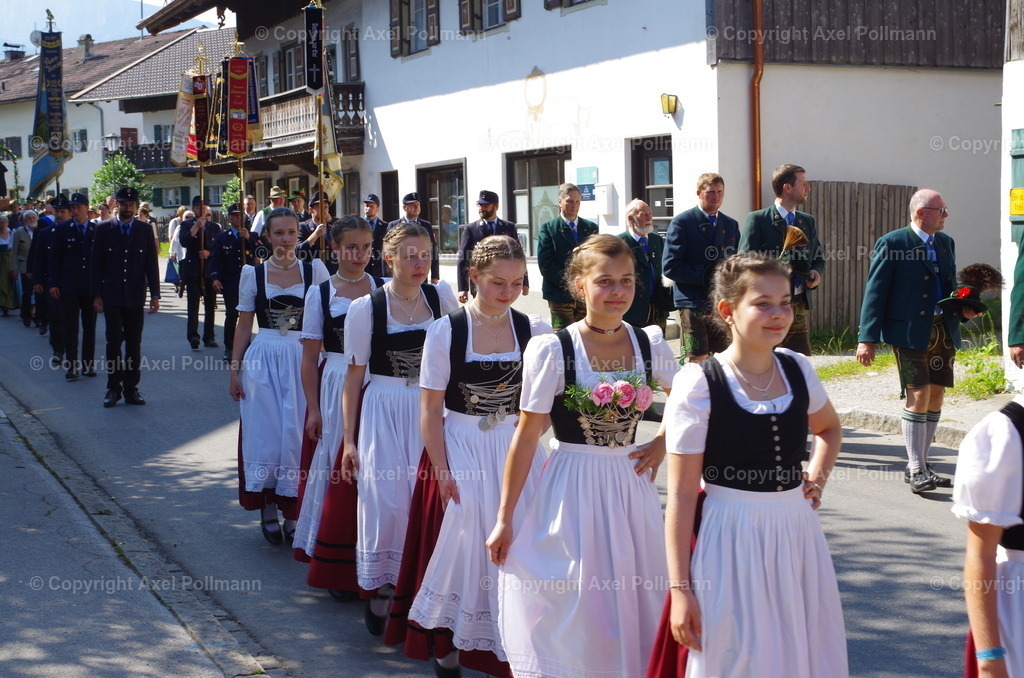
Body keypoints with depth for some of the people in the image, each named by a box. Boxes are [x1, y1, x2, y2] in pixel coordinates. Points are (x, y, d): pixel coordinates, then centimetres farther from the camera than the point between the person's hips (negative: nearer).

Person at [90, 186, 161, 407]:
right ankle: (113, 388, 5)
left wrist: (155, 295, 0)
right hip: (112, 296, -1)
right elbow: (96, 264, 3)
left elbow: (151, 264, 6)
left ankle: (131, 388, 10)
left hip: (136, 297, 1)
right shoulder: (104, 229, 3)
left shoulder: (145, 230, 6)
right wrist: (96, 295, -3)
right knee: (114, 341, -4)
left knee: (134, 343, 3)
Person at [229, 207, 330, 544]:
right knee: (265, 434, 2)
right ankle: (268, 508, 18)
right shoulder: (253, 273, 4)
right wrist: (235, 369, 3)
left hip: (303, 361, 0)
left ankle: (292, 513, 14)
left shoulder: (314, 271, 3)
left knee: (297, 437, 2)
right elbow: (244, 326, 7)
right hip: (263, 361, 0)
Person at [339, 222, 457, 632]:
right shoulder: (366, 309, -5)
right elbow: (354, 377, -1)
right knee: (387, 502, -3)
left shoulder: (442, 298, 2)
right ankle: (380, 590, 15)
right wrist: (349, 440, -1)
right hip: (384, 415, -2)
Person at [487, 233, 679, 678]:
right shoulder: (551, 350, -11)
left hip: (631, 486, 4)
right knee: (569, 619, 4)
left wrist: (662, 444, 1)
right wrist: (504, 520, -7)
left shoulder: (649, 344, 0)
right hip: (572, 490, -3)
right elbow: (526, 436, -9)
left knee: (633, 605, 12)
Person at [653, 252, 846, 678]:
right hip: (732, 540, -5)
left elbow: (829, 428, 26)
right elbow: (681, 494, -12)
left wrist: (818, 479, 7)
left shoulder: (798, 369, 2)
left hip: (797, 532, 5)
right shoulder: (698, 384, -13)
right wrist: (680, 589, -13)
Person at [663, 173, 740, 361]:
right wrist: (705, 277, -18)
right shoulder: (682, 222, -2)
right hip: (693, 302, -5)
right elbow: (671, 267, -10)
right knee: (698, 360, -7)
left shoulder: (731, 224, 16)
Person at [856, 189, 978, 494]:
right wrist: (867, 339, -15)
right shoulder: (892, 243, -7)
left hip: (943, 330, 7)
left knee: (936, 397, 8)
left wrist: (963, 309, 2)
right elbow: (875, 293, -9)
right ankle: (917, 471, -2)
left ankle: (919, 465, 19)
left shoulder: (946, 243, 14)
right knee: (918, 396, -10)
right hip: (910, 332, -7)